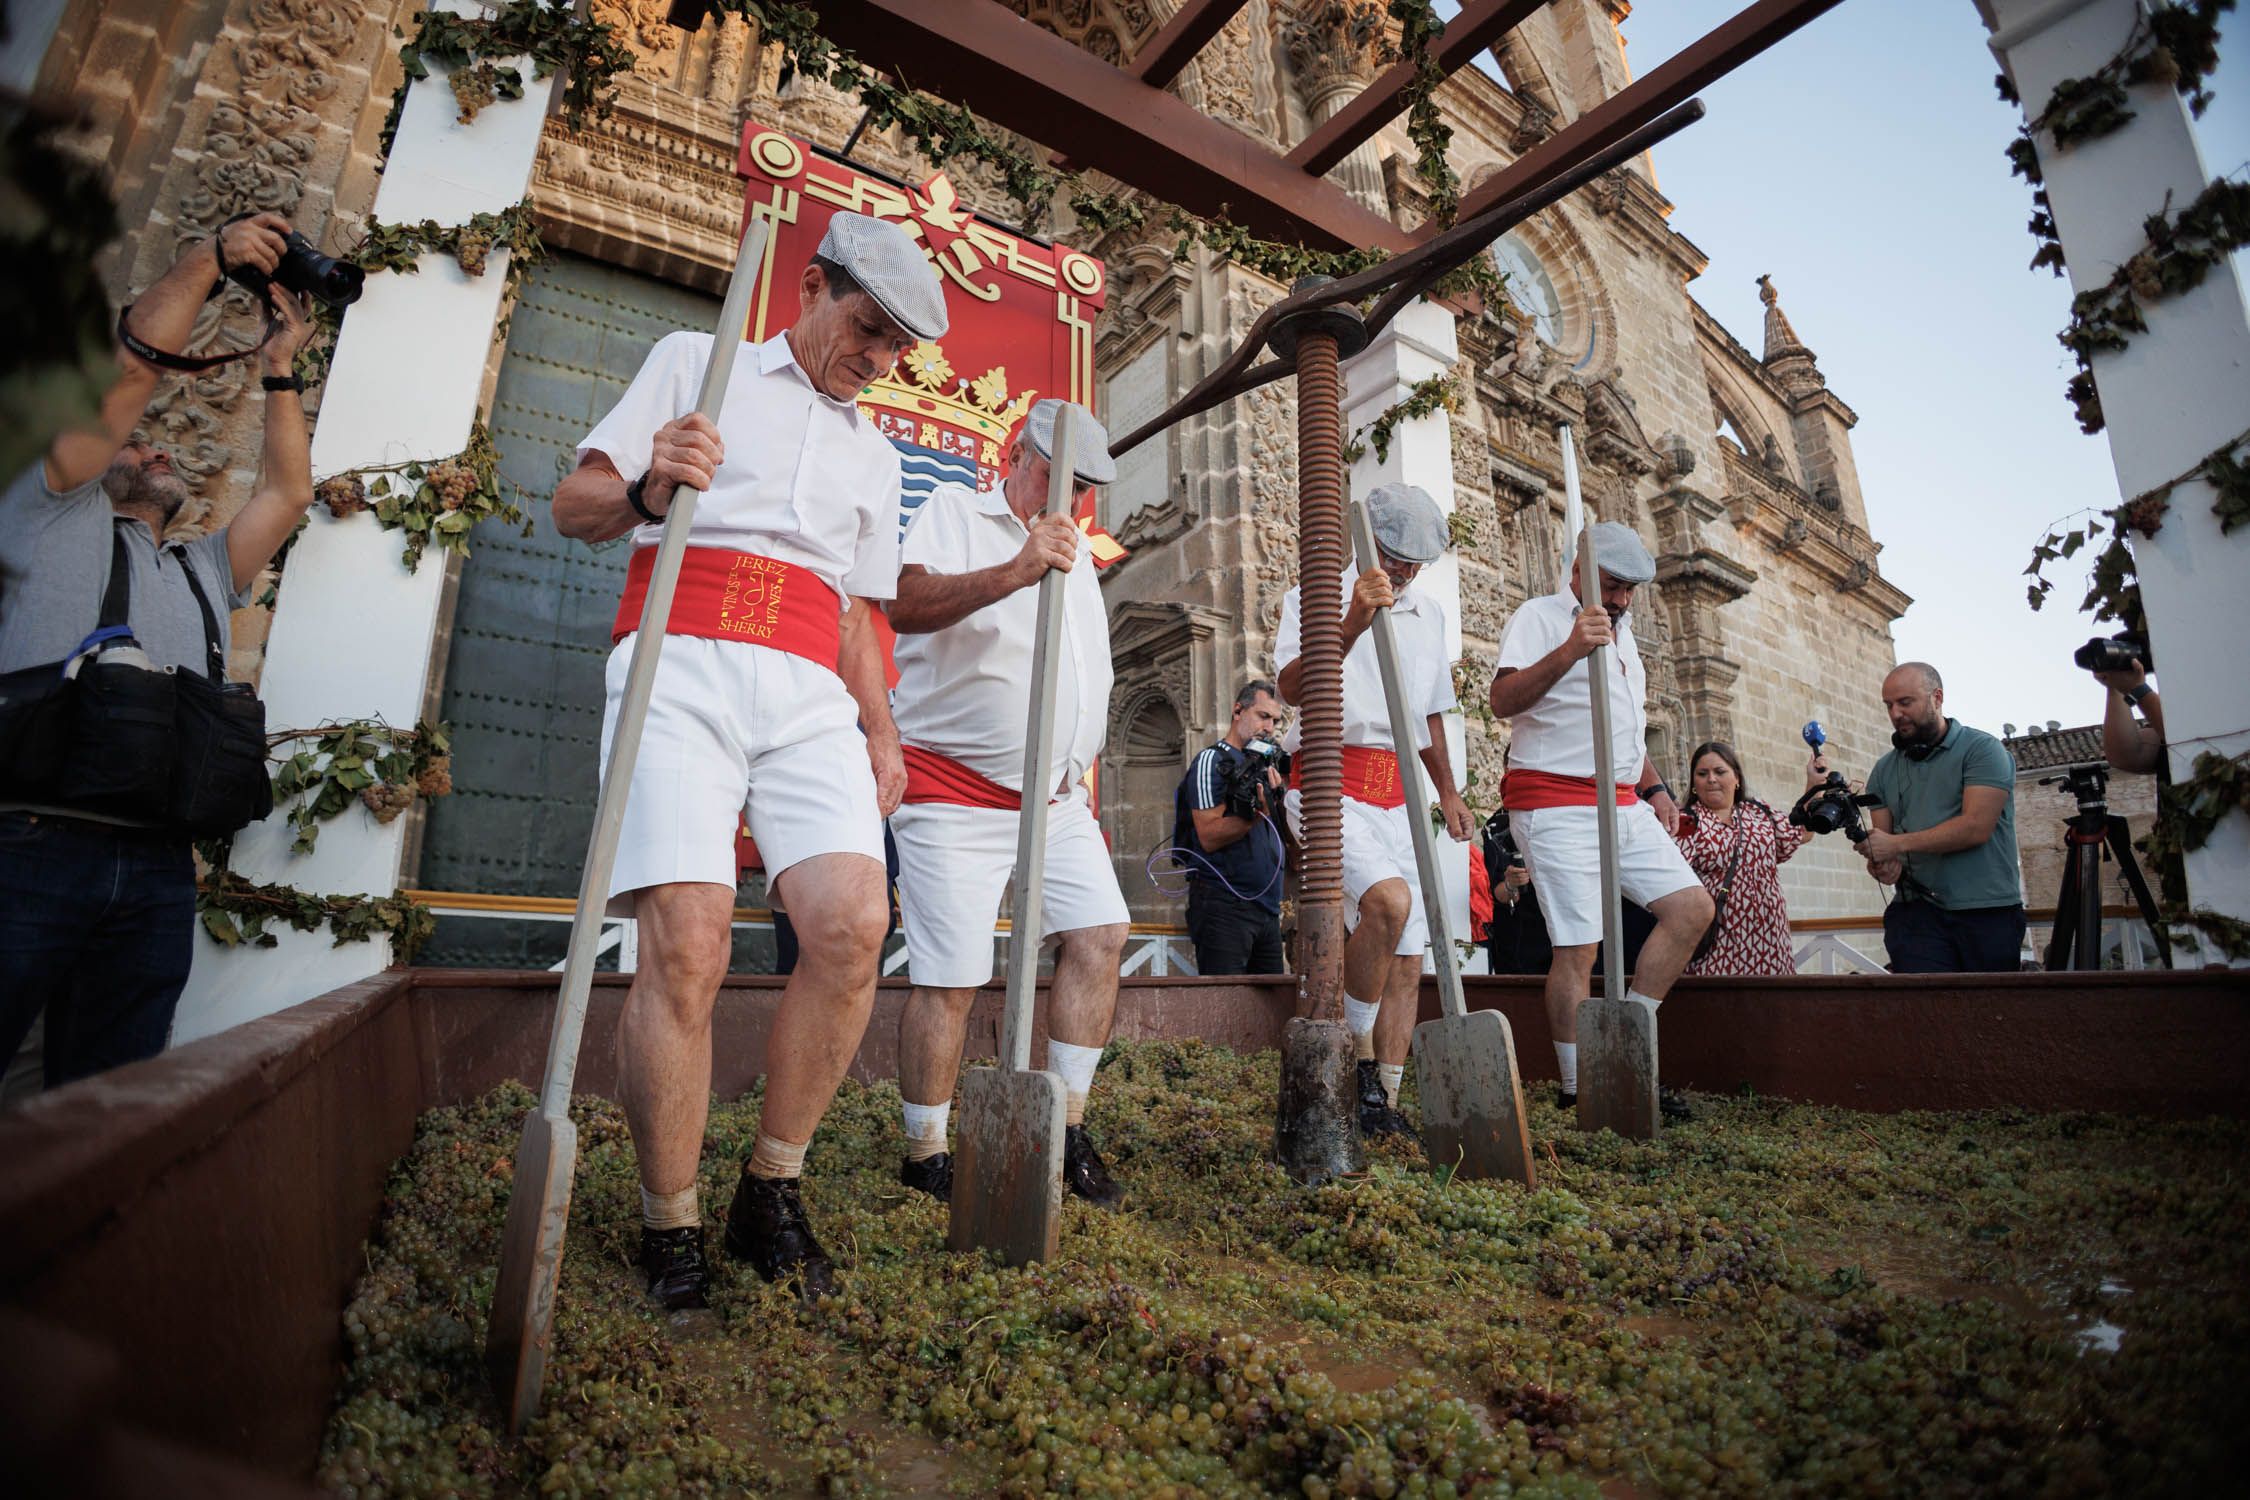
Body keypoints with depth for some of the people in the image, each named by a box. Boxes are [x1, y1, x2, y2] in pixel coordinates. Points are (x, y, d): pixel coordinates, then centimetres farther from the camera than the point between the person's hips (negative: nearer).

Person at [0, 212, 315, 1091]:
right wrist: (210, 258, 9)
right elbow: (131, 368, 7)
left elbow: (287, 492, 23)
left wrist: (277, 368, 28)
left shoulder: (205, 572, 29)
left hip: (157, 871, 5)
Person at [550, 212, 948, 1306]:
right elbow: (575, 506, 11)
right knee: (687, 947, -18)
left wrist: (880, 732, 13)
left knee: (853, 927, -18)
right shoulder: (694, 360, 18)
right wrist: (648, 489, -12)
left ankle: (770, 1194, 1)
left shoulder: (874, 456, 28)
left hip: (809, 692, 4)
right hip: (682, 662, -3)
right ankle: (670, 1230, 2)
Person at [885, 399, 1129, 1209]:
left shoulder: (1079, 553, 22)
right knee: (950, 977, -6)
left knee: (1099, 934, -3)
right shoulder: (954, 511, 1)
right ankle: (925, 1155, 10)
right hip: (955, 793, -6)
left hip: (1057, 798, 7)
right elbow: (906, 603, -20)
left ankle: (1067, 1130, 10)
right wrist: (1012, 573, -33)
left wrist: (1085, 782, 22)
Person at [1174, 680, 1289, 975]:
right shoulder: (1212, 761, -5)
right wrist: (1258, 810, -25)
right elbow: (1210, 837, -16)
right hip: (1224, 905, -8)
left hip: (1266, 906, 8)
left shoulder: (1261, 766, 19)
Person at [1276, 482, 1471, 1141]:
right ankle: (1359, 1059, -9)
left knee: (1408, 959, 0)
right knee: (1390, 899, -29)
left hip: (1400, 795, 6)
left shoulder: (1429, 613, 20)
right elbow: (1292, 686, -17)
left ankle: (1382, 1104, 10)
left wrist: (1447, 792, 25)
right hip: (1330, 782, -6)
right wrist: (1352, 622, -28)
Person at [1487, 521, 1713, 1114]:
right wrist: (1570, 650, -30)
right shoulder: (1540, 616, -3)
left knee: (1692, 906, 2)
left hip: (1623, 804, 9)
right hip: (1557, 804, -8)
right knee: (1579, 946, -8)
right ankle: (1579, 1086, 5)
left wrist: (1654, 787, 20)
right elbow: (1503, 700, -20)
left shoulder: (1621, 629, 23)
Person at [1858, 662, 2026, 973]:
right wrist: (1882, 865, -13)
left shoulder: (1982, 749, -1)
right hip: (1917, 912, 2)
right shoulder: (1883, 771, 12)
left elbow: (1976, 826, -14)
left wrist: (1897, 844, -18)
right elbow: (1881, 837, 10)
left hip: (1988, 912, -2)